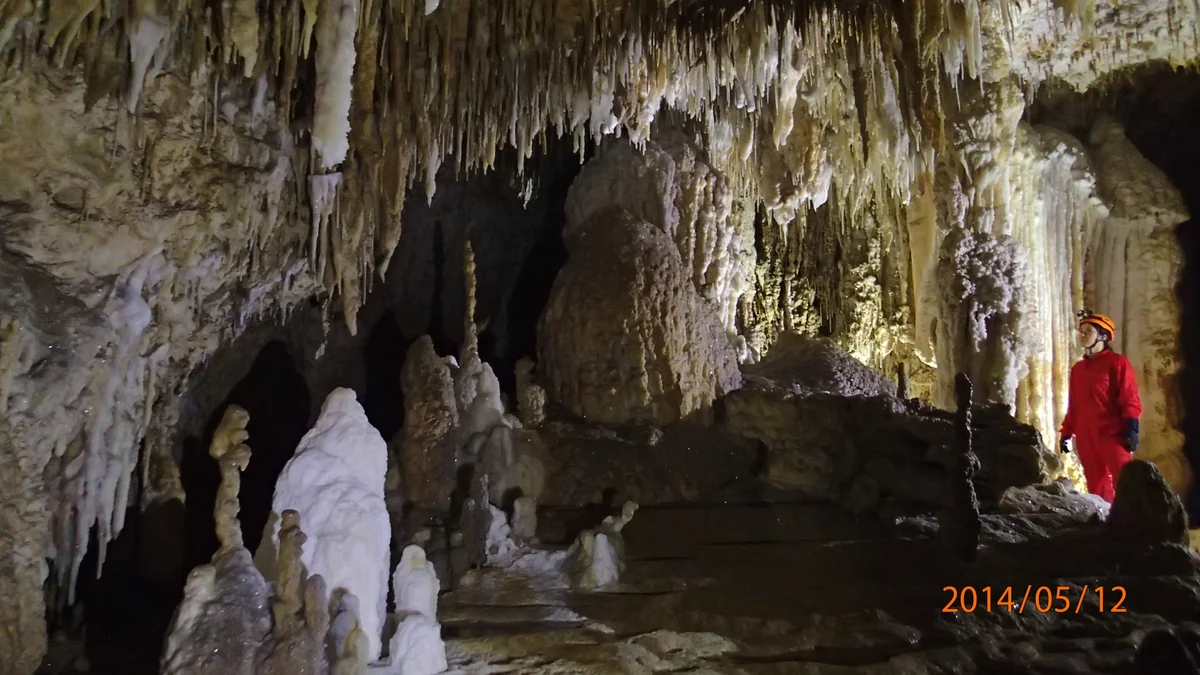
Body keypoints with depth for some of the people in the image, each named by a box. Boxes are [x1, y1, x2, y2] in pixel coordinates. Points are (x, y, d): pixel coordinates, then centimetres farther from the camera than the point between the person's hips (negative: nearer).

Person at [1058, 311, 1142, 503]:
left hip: (1113, 433, -6)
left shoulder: (1117, 362, 3)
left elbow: (1129, 397, -5)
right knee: (1096, 487, 6)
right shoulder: (1077, 369, 20)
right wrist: (1066, 433, 16)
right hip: (1086, 437, 6)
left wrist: (1131, 427, -15)